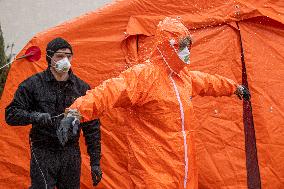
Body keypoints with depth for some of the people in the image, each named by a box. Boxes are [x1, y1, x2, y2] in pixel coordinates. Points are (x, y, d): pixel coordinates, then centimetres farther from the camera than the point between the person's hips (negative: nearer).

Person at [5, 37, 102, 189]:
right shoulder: (33, 84, -4)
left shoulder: (81, 87, 5)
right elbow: (11, 114, -3)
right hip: (43, 154, -3)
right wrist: (34, 116, -23)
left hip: (71, 154, 3)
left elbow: (92, 128, 8)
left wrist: (95, 162, 5)